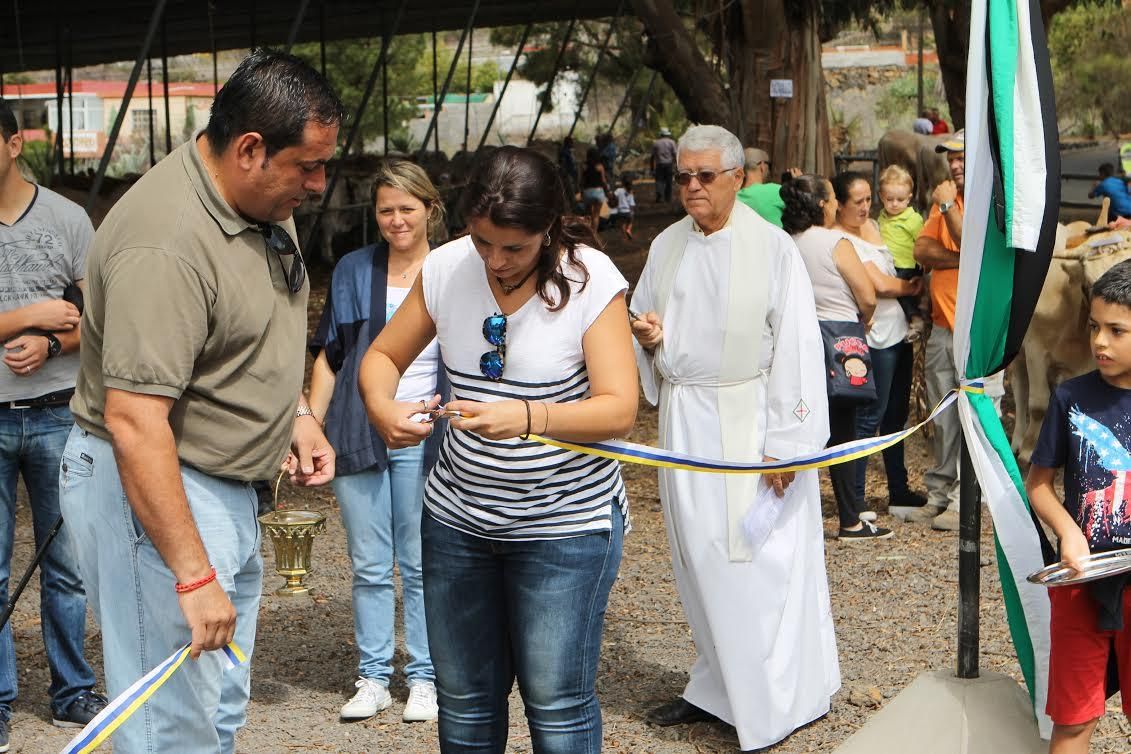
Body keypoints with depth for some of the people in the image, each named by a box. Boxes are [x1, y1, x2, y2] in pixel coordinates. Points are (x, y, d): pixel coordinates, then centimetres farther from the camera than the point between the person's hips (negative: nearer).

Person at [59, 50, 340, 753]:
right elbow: (133, 421, -32)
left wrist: (299, 413, 10)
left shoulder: (264, 201, 4)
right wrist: (193, 576, -32)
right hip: (150, 488, -10)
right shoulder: (165, 244, -28)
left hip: (226, 483, 10)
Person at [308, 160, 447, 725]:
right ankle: (372, 678, 17)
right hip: (357, 437, 2)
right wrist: (311, 425, 2)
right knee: (369, 567, 7)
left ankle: (423, 678, 15)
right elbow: (328, 358, 10)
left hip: (422, 440, -2)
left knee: (421, 567, 4)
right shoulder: (353, 272, 7)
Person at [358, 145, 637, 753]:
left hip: (565, 521, -4)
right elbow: (383, 356, 9)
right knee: (463, 699, 13)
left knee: (556, 701, -3)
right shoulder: (445, 269, -3)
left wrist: (527, 418, -37)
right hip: (457, 515, 4)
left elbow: (618, 409, -20)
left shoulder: (591, 280, -14)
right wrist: (383, 408, -14)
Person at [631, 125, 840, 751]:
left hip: (748, 422, -6)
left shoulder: (772, 248, -9)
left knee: (758, 562, -3)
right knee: (699, 559, 12)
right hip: (685, 422, 6)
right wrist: (648, 338, -6)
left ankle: (777, 702, 8)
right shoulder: (666, 247, 8)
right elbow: (644, 323, 19)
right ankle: (717, 686, 27)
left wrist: (785, 443, -16)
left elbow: (795, 348, -12)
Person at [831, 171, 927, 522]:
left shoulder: (872, 226, 15)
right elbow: (880, 284, -16)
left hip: (897, 332, 9)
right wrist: (910, 287, 0)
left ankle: (899, 492, 24)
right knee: (869, 418, -6)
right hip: (874, 338, -9)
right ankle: (854, 500, 0)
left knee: (896, 415, 15)